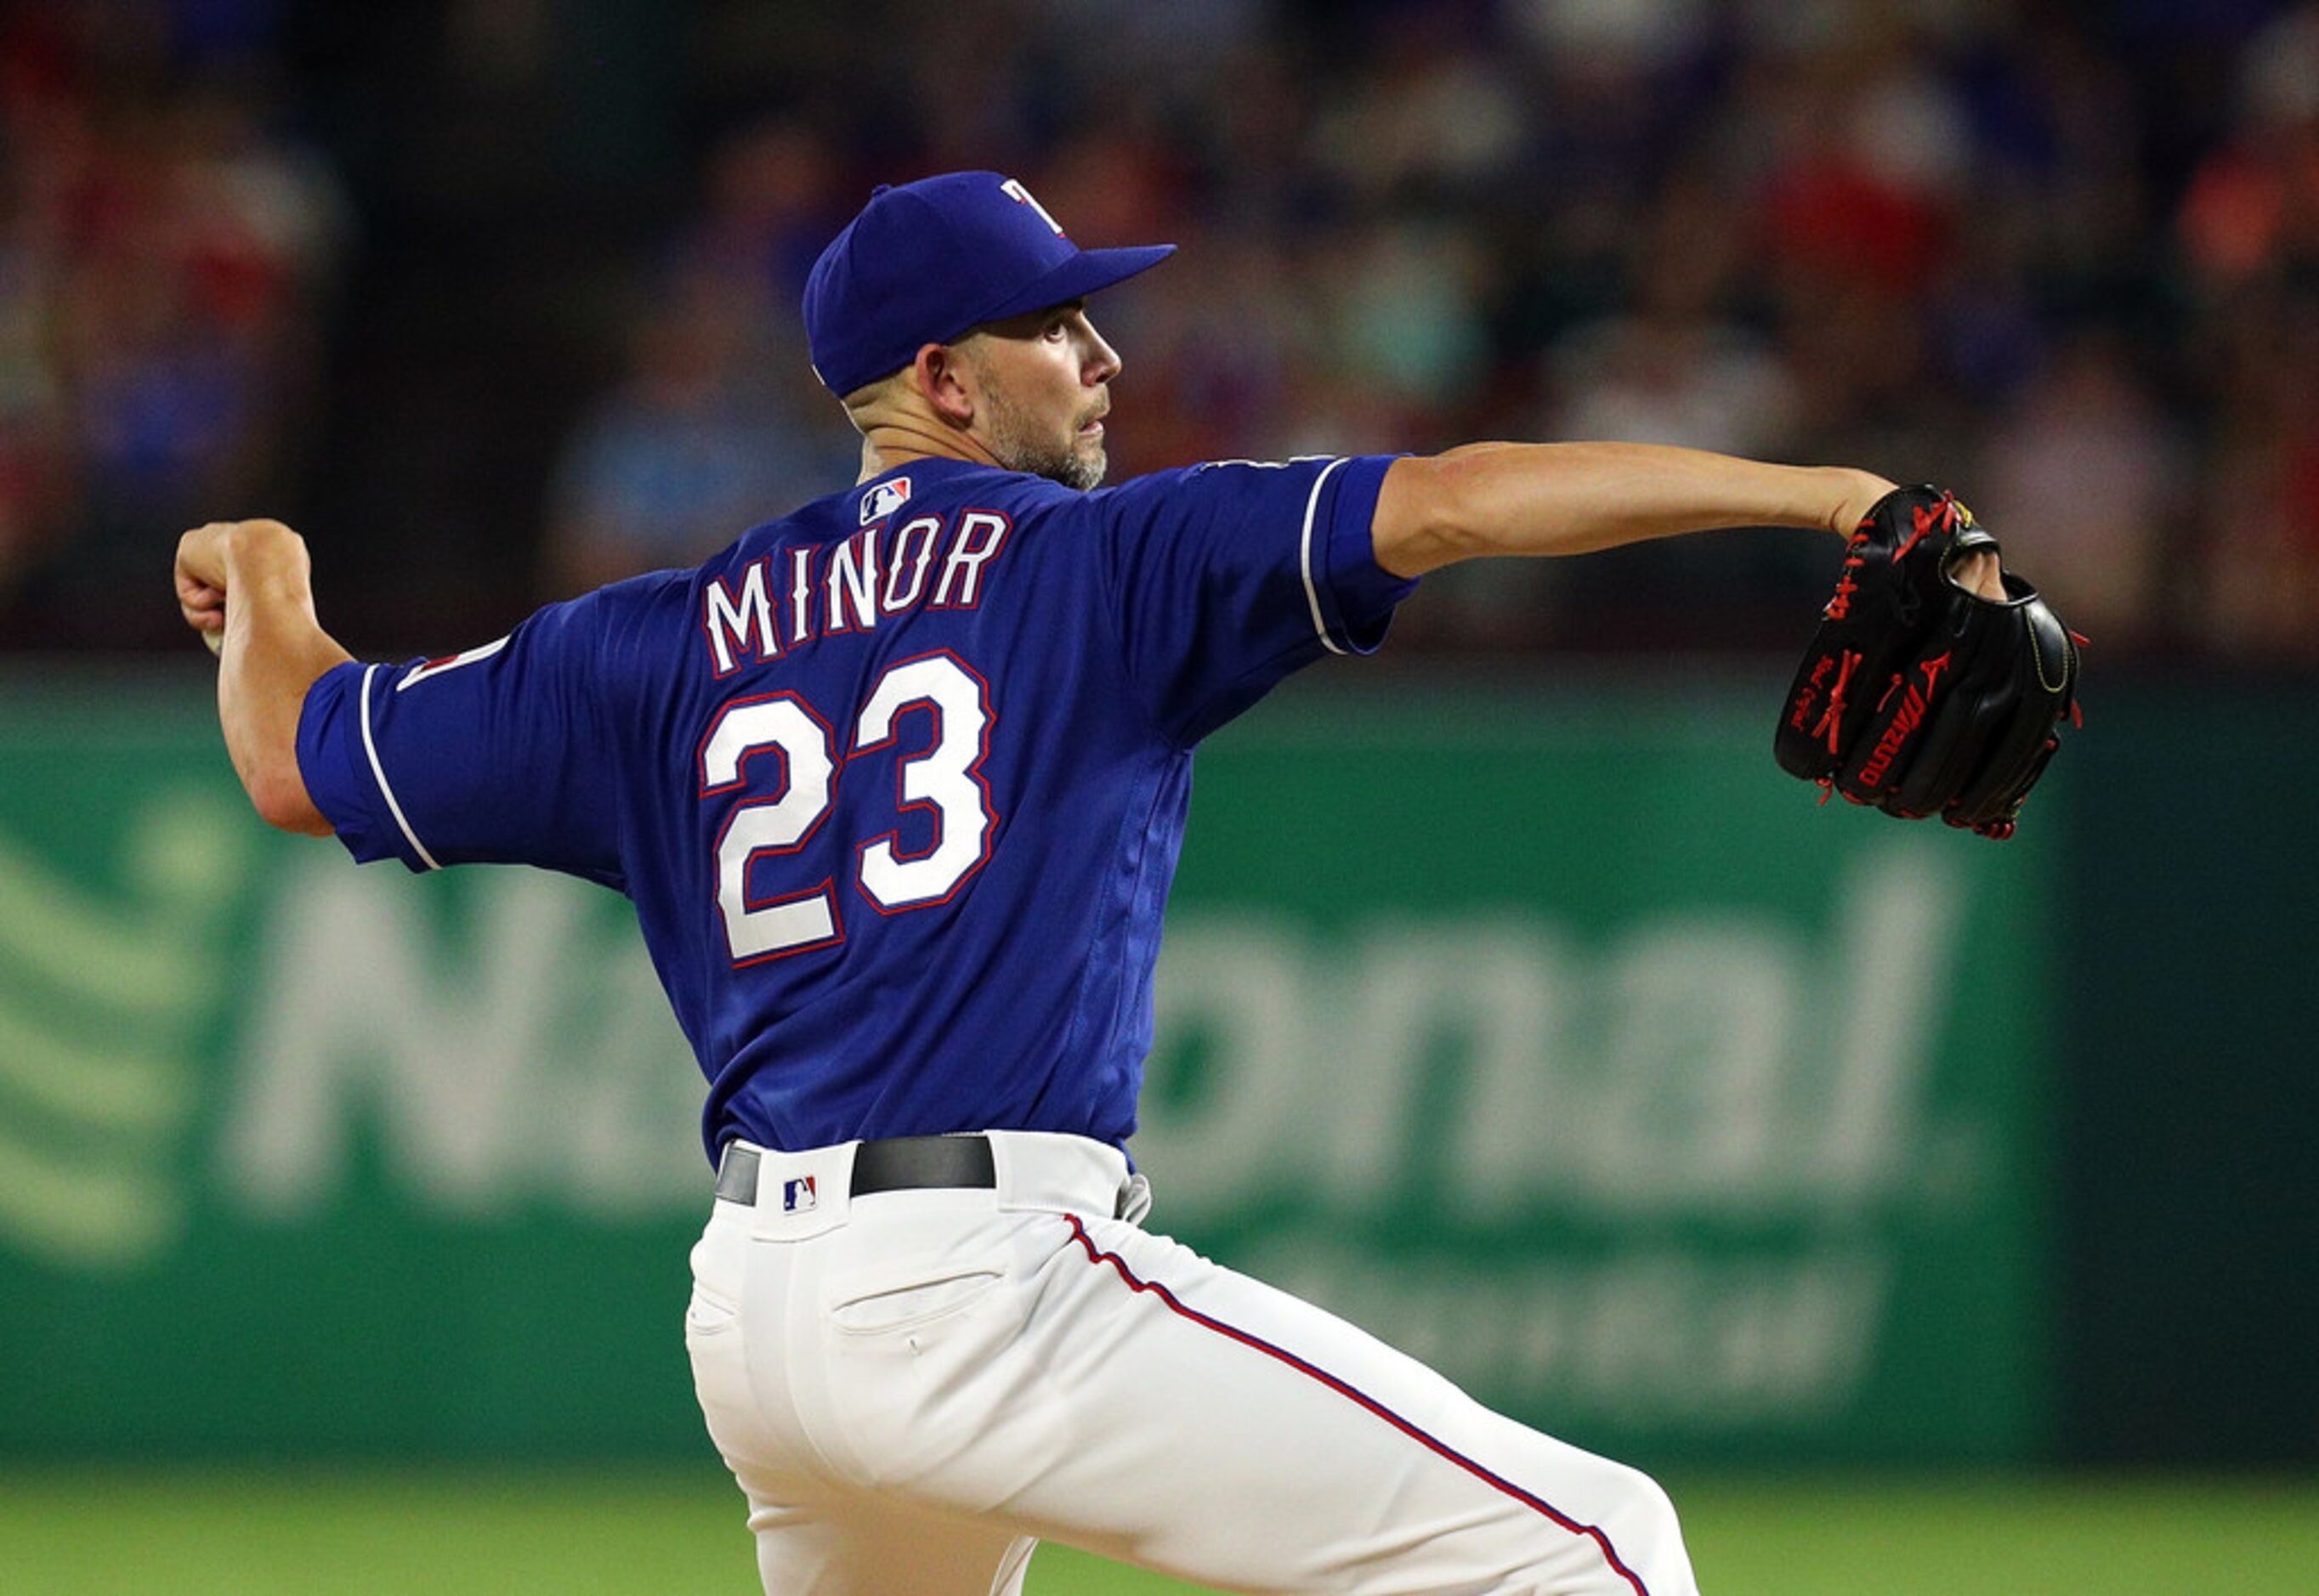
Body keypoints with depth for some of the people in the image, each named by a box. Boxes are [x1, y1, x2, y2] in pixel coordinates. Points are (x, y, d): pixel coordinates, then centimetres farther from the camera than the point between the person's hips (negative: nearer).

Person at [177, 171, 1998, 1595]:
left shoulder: (670, 642, 16)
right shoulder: (1099, 563, 2)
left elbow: (300, 760, 21)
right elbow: (1453, 505, -9)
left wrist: (264, 590, 43)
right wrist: (1814, 493, -11)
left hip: (754, 1306, 7)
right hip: (986, 1283, -7)